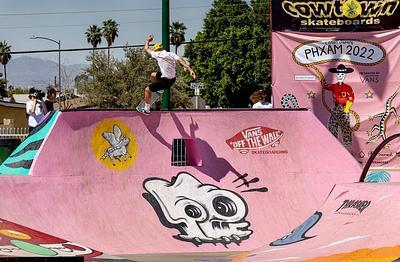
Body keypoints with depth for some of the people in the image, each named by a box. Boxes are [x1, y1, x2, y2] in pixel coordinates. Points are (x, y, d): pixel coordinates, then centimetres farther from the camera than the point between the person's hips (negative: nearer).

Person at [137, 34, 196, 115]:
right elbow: (181, 61, -16)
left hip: (165, 81, -7)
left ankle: (146, 110, 20)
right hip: (173, 79, 7)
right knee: (153, 75, 29)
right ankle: (156, 89, 50)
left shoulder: (157, 55, -14)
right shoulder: (171, 54, -2)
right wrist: (190, 70, -24)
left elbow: (146, 48, 2)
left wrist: (148, 40, 21)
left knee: (147, 90, 11)